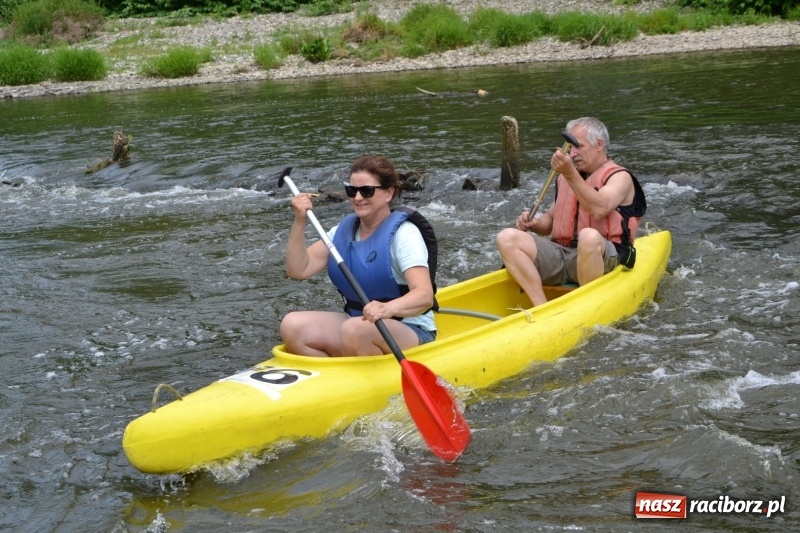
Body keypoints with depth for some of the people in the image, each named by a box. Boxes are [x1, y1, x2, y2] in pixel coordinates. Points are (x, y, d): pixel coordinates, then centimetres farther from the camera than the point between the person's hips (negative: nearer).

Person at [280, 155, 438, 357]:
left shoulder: (402, 233, -12)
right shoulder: (343, 230, 8)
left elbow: (425, 295, -25)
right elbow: (298, 270, 2)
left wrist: (388, 309, -44)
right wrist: (299, 222, -9)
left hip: (410, 333, -6)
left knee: (355, 329, -37)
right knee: (292, 325, -17)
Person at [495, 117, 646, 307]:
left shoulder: (620, 177, 3)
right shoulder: (565, 178, 23)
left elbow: (598, 209, -18)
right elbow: (551, 219, 29)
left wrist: (570, 174, -24)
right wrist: (535, 224, 6)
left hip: (601, 259, -6)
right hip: (560, 254, 6)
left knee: (589, 236, -41)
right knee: (507, 238, -16)